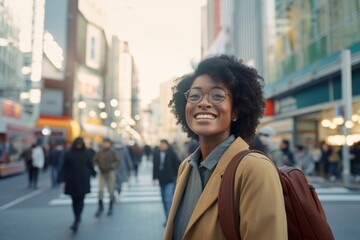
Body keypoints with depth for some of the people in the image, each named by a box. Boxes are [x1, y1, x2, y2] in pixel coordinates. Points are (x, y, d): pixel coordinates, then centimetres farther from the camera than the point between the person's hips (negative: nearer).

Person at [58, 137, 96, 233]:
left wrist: (93, 174, 21)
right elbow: (64, 167, -1)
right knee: (74, 200, 8)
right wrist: (62, 179, -7)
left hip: (83, 180, 0)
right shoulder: (68, 154, 2)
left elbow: (90, 165, 13)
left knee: (80, 200, -7)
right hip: (72, 180, 1)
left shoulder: (85, 154, 4)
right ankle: (78, 219, 24)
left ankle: (76, 221, -11)